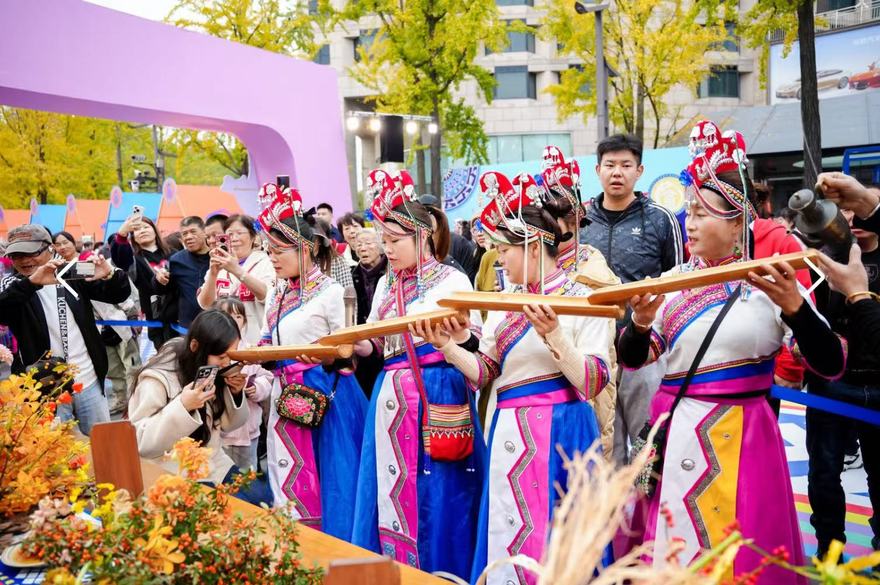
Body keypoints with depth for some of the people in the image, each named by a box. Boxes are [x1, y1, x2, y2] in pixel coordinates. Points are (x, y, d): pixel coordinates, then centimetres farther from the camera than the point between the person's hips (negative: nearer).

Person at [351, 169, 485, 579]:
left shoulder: (451, 280, -4)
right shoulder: (386, 285, 14)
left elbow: (472, 342, -8)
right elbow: (371, 345, 14)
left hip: (437, 396, -6)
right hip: (392, 398, 6)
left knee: (436, 499, 0)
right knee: (391, 493, 10)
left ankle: (438, 572, 12)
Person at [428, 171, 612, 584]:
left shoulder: (583, 300, -8)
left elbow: (592, 383, -15)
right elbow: (486, 372, 8)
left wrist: (553, 335, -26)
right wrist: (446, 345, -6)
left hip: (559, 433, -6)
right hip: (509, 433, 7)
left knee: (553, 542, 2)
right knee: (505, 541, 13)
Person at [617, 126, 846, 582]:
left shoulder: (770, 282, -7)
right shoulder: (673, 281, 5)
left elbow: (831, 366, -12)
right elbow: (630, 359, 5)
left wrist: (794, 307, -27)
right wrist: (640, 324, -16)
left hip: (738, 439, -4)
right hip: (672, 434, 4)